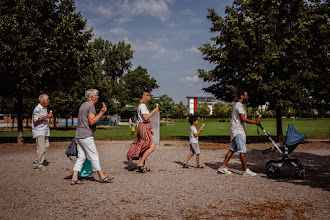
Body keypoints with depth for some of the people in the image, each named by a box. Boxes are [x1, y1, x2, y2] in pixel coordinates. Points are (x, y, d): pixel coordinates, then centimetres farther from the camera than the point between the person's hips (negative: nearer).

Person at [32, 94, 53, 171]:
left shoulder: (44, 108, 17)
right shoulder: (37, 109, -14)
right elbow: (36, 120, -21)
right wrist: (46, 116, -25)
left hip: (44, 131, 9)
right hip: (39, 131, -9)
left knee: (46, 146, 7)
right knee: (41, 148, -10)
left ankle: (36, 163, 15)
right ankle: (39, 165, 0)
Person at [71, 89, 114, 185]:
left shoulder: (83, 105, 18)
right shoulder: (91, 106, -11)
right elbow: (92, 122, -20)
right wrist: (101, 112, -16)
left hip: (78, 135, 9)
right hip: (86, 136, -9)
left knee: (81, 157, 8)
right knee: (94, 156, -2)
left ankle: (74, 178, 6)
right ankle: (102, 176, 5)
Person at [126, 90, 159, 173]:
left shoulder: (143, 105, 20)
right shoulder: (142, 105, -12)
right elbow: (145, 118, -22)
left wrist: (150, 129, 22)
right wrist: (153, 111, -13)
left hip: (145, 128, 10)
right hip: (144, 128, -10)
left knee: (145, 148, 11)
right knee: (152, 146, -14)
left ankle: (143, 166, 14)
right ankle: (140, 163, -12)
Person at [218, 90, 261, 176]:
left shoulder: (237, 105, 20)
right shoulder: (239, 105, -13)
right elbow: (243, 119, -21)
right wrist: (255, 122, -21)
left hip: (235, 130, 10)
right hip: (238, 131, -10)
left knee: (232, 149, 10)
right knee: (242, 150, -6)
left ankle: (223, 167, 12)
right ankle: (246, 170, -1)